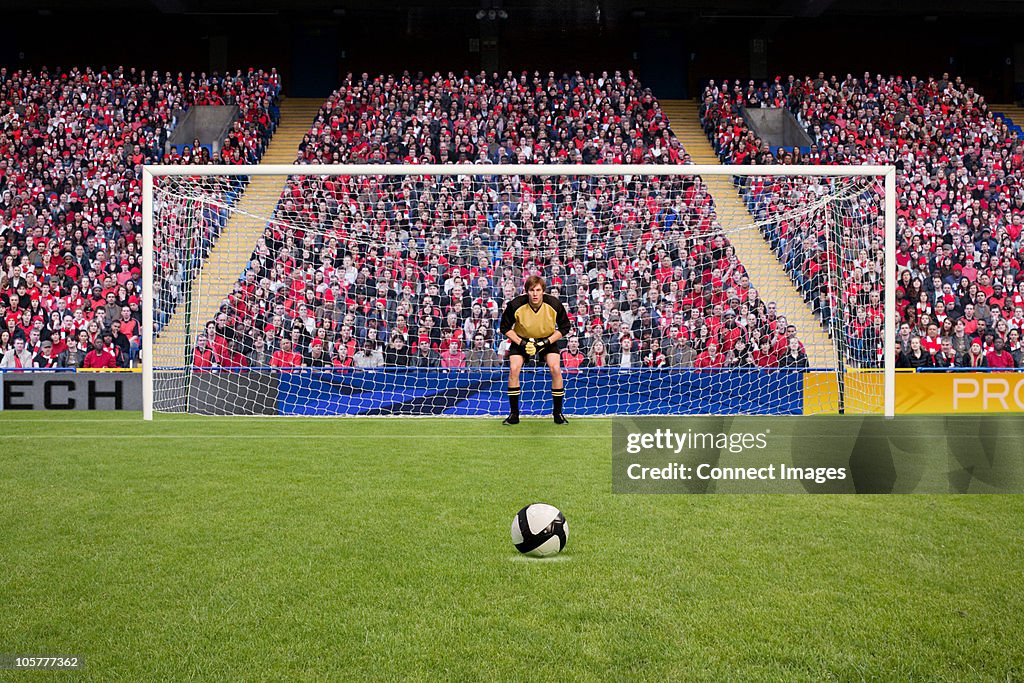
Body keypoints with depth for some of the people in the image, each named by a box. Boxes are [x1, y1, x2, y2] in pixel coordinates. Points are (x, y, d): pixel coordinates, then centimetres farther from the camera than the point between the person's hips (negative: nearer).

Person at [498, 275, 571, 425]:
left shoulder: (554, 304, -22)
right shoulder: (515, 305, -24)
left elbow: (564, 327, -7)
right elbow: (505, 328, -9)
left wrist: (546, 342, -19)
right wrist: (521, 343, -21)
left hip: (547, 340, 0)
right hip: (521, 340, 0)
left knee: (555, 368, -20)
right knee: (513, 369, -19)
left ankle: (557, 413, -4)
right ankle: (514, 414, -5)